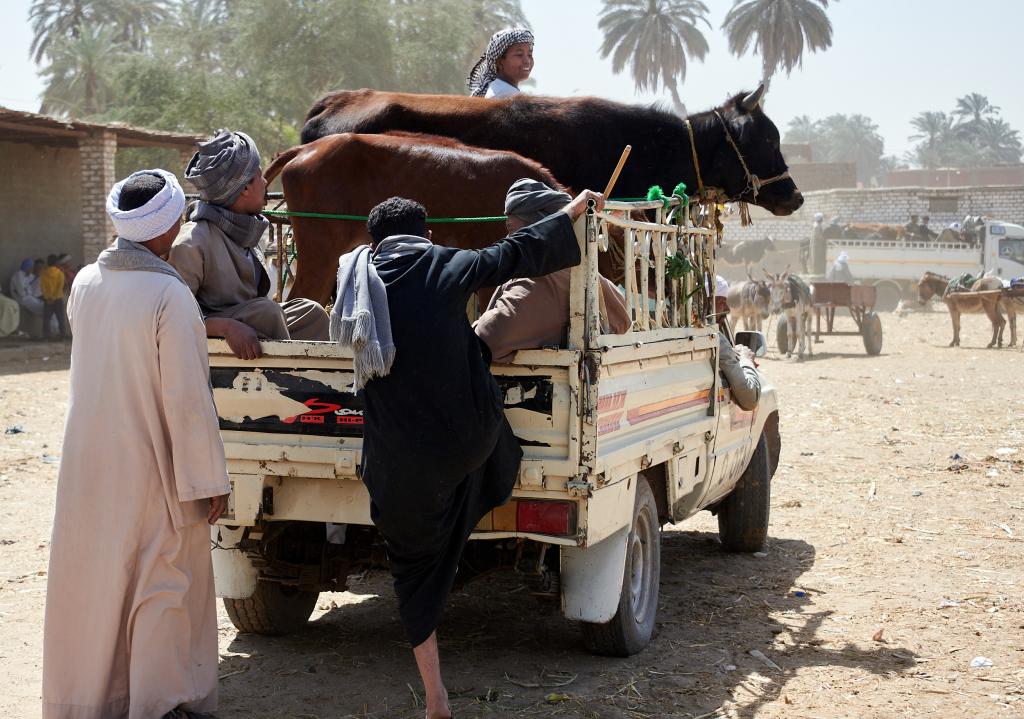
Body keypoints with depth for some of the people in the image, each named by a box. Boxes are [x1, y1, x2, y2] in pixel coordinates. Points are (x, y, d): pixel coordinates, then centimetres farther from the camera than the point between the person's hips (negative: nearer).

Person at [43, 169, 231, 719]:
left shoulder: (85, 282, 0)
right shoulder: (171, 296, -20)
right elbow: (187, 399, -20)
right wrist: (210, 480, -13)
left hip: (87, 464, 6)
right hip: (151, 471, -6)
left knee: (89, 579, 17)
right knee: (162, 587, 7)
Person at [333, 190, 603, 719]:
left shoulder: (358, 280, 4)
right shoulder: (447, 267, -3)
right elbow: (517, 253, 3)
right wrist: (574, 211, 17)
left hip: (399, 460, 2)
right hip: (470, 434, -1)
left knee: (417, 567, 12)